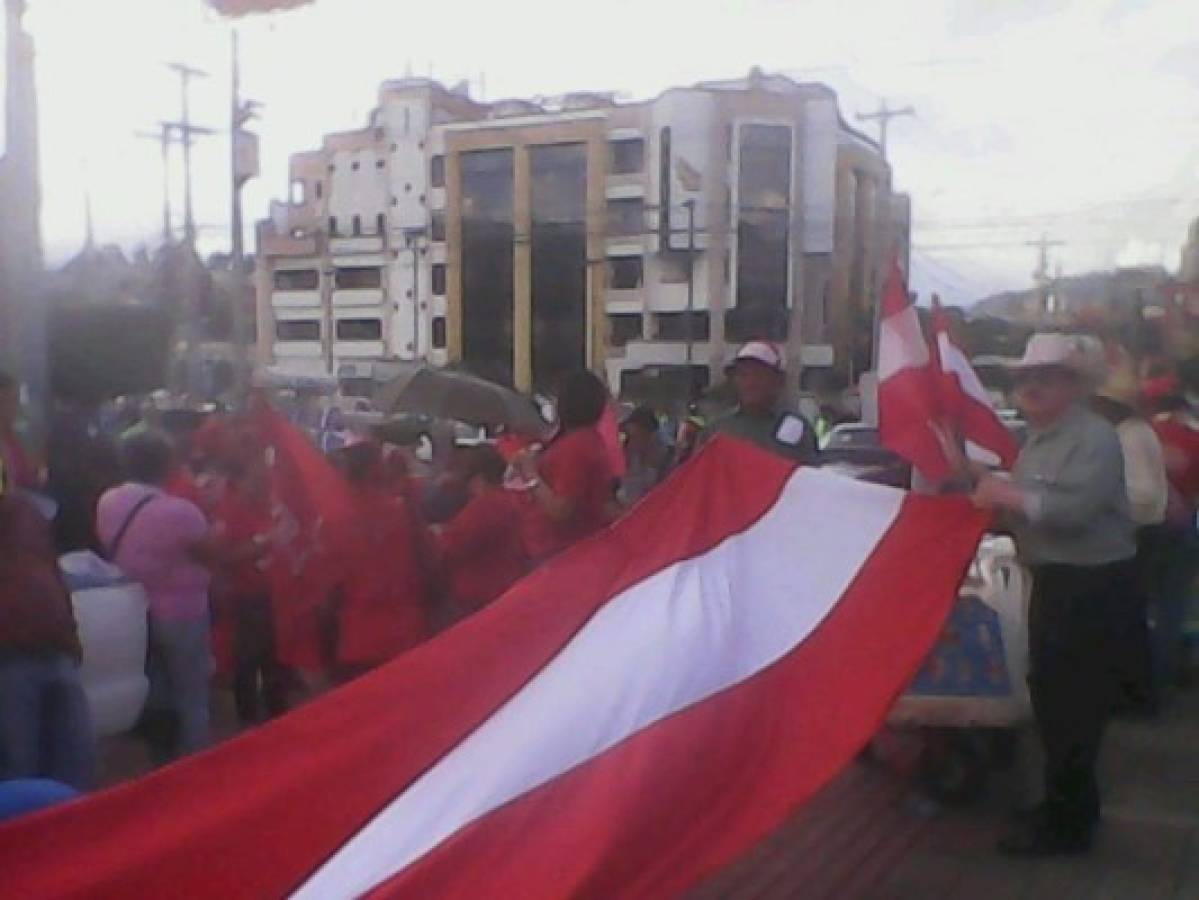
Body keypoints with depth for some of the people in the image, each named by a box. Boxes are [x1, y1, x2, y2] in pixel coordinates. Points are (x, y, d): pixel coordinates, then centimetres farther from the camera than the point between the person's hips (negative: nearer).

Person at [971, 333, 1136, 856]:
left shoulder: (1095, 437, -16)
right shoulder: (1038, 439, 14)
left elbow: (1076, 509, -28)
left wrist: (1011, 496, -21)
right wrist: (998, 500, 4)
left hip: (1091, 582, -10)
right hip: (1056, 577, 10)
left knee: (1072, 699, -5)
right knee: (1051, 691, 19)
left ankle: (1065, 823, 6)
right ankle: (1070, 803, 35)